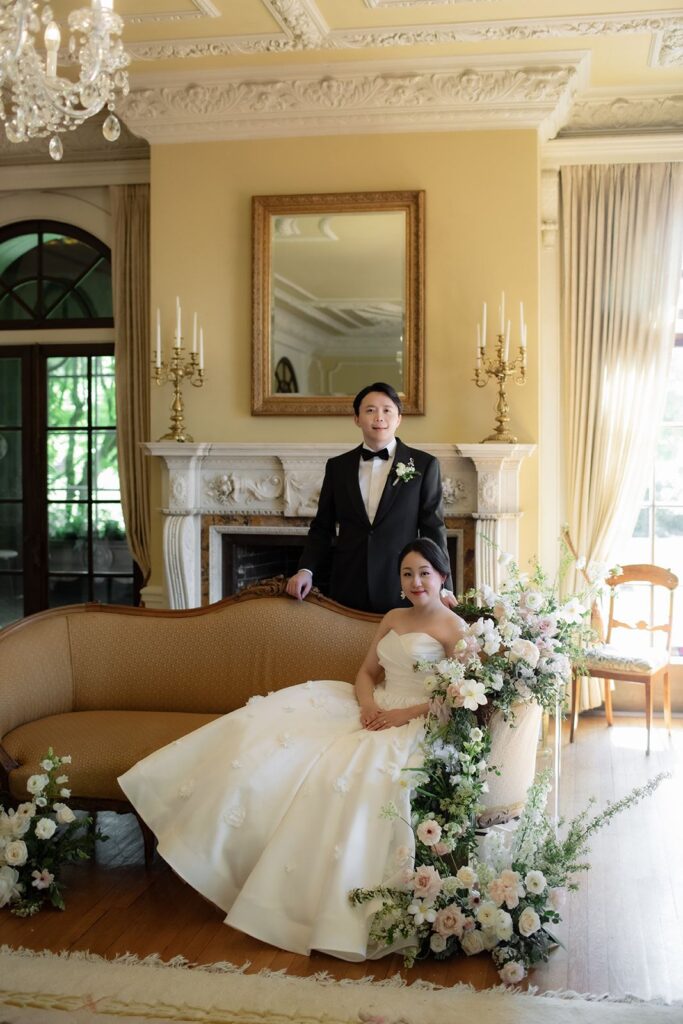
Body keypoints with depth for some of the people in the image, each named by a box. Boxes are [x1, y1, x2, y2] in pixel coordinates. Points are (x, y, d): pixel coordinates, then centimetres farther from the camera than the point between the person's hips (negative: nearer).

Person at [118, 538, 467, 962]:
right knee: (272, 728, -9)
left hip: (413, 726, -7)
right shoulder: (393, 618, 16)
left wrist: (402, 714, -18)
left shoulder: (455, 628, -5)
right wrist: (368, 705, -6)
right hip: (374, 714, 7)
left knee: (345, 778, -33)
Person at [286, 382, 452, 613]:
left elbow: (433, 530, 0)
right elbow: (322, 527, 12)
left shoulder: (424, 465, 1)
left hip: (401, 593, -2)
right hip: (348, 592, 2)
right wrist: (306, 570, -4)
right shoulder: (337, 466, 8)